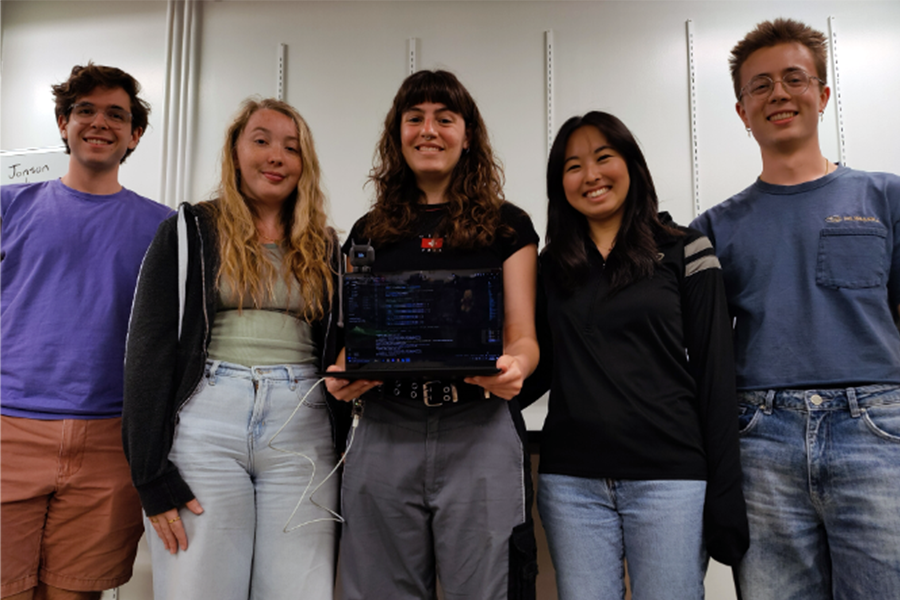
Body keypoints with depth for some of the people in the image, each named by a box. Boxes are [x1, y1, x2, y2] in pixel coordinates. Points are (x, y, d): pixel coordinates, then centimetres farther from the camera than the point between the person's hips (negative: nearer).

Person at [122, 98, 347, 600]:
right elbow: (148, 351, 0)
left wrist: (347, 459, 8)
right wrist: (153, 475, -7)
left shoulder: (324, 248, 14)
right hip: (204, 426, -2)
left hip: (302, 432, 2)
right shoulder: (189, 233, 6)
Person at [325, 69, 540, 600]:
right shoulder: (370, 232, 15)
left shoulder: (508, 226, 8)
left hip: (480, 432, -2)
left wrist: (513, 369, -18)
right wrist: (343, 375, -6)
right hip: (383, 435, 3)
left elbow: (523, 338, 4)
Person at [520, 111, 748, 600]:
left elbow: (715, 377, -1)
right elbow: (541, 368, 12)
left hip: (669, 478, -2)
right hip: (571, 481, 3)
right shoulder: (552, 266, 11)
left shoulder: (683, 253, 2)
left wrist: (725, 494, -5)